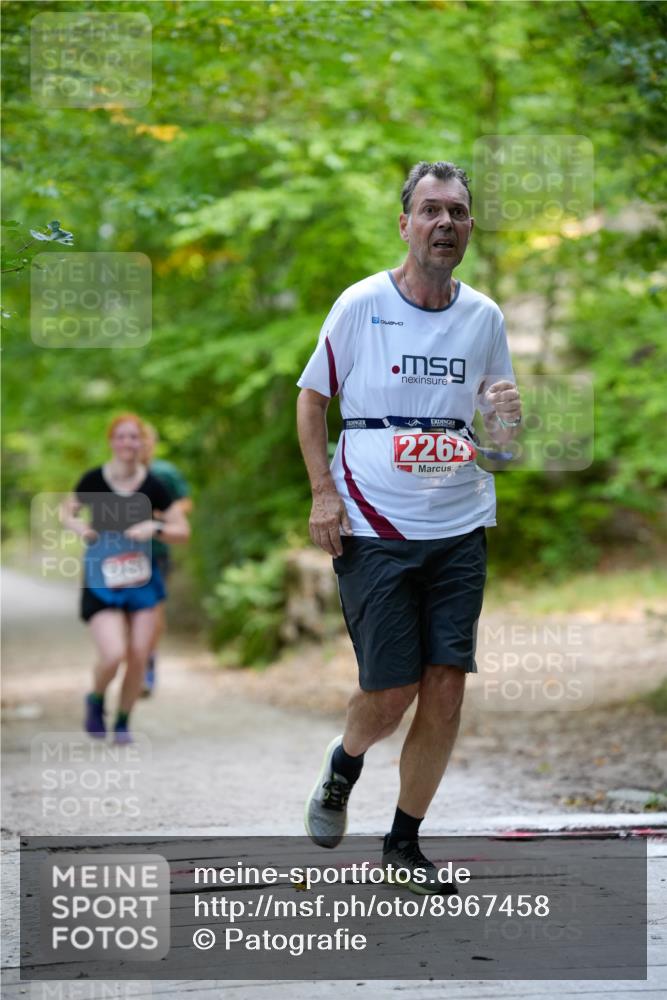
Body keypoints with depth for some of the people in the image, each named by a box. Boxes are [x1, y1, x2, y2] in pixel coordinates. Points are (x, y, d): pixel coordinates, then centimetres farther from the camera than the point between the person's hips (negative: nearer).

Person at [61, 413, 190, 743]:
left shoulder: (152, 486, -4)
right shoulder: (94, 480, -6)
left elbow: (182, 530, 2)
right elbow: (68, 510, 10)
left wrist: (155, 528, -17)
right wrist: (77, 526, -12)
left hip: (141, 580, 2)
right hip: (100, 581, -2)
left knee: (138, 657, -1)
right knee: (113, 654, -18)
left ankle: (123, 721, 23)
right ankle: (96, 700, 15)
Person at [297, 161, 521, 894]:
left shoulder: (484, 317, 6)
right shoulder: (360, 305, -4)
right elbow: (311, 398, 4)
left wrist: (506, 418, -10)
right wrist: (323, 492, -6)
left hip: (459, 527, 3)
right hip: (372, 527, -3)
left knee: (446, 689, -2)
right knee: (390, 692, -5)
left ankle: (403, 846, 14)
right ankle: (341, 768, 31)